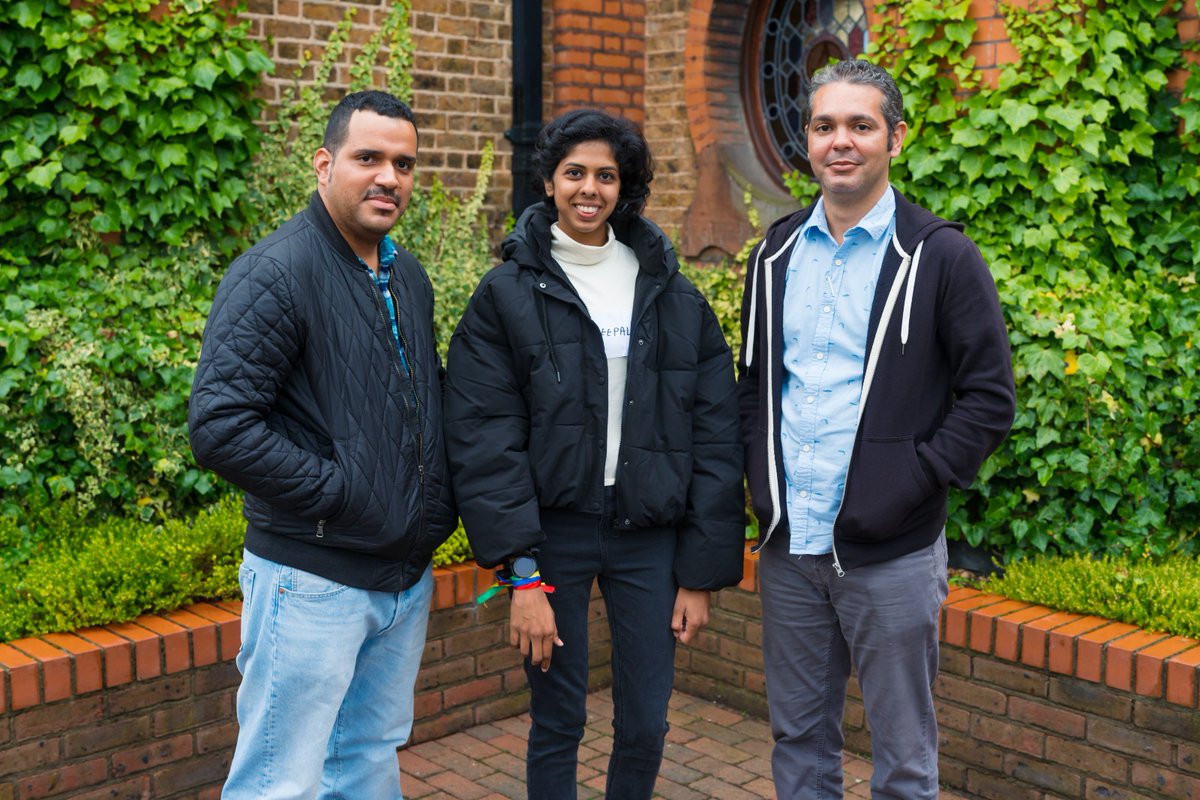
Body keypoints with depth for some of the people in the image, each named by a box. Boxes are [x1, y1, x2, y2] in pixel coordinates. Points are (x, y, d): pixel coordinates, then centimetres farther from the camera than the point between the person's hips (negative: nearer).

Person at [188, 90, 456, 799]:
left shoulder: (408, 276, 11)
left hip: (409, 577, 8)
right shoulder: (276, 273, -15)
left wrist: (439, 497, 9)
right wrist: (338, 494, -19)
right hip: (313, 583, -7)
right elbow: (219, 426, -22)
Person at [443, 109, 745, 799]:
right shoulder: (508, 294, -2)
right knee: (558, 723, 9)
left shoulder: (674, 296, 4)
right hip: (554, 531, -2)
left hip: (650, 535, 2)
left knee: (647, 724, 9)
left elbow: (714, 437, 3)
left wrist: (702, 572, -1)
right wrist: (522, 575, -13)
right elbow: (485, 443, -7)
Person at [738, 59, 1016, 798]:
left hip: (892, 553, -4)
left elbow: (990, 397, -7)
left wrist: (916, 481, -15)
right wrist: (761, 476, 4)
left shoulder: (940, 257, -7)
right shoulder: (777, 255, 9)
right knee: (798, 740, 18)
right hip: (788, 545, 5)